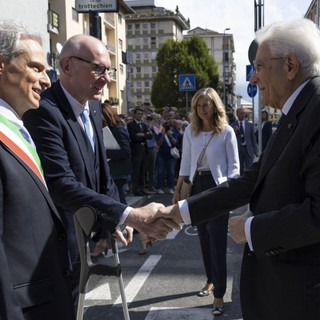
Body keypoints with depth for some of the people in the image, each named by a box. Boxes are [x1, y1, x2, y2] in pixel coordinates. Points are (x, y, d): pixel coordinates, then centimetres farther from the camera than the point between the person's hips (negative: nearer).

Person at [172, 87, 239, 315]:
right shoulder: (190, 131, 5)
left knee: (217, 240, -4)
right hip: (197, 185, 5)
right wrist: (177, 191, 6)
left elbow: (234, 166, -6)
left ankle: (219, 294, 4)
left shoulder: (226, 132, -7)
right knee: (204, 237, 13)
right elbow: (185, 164, 8)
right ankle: (211, 280, 32)